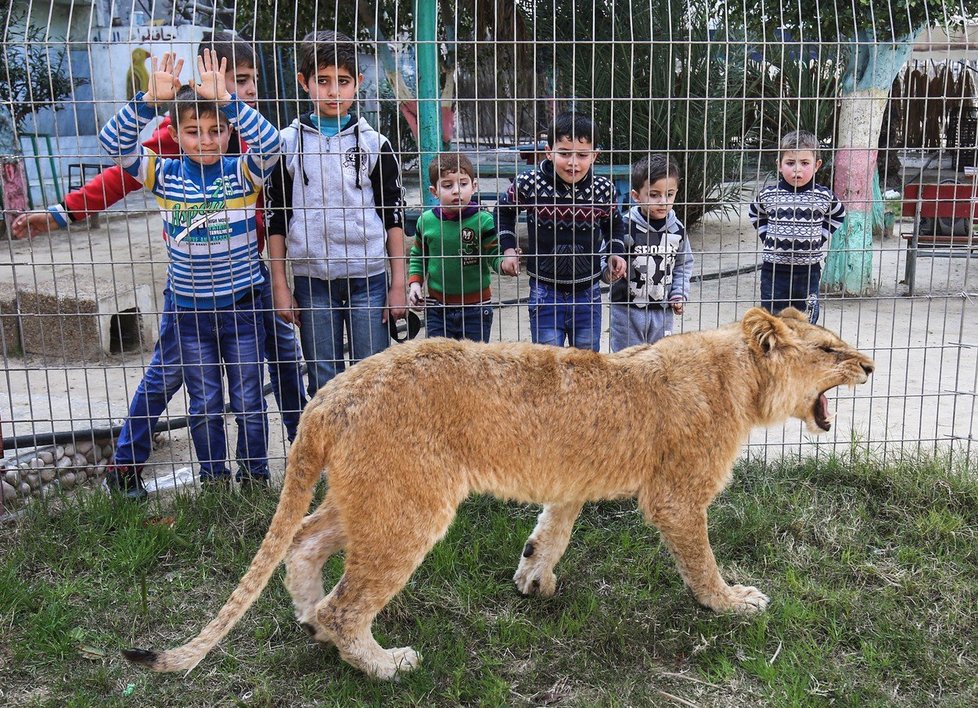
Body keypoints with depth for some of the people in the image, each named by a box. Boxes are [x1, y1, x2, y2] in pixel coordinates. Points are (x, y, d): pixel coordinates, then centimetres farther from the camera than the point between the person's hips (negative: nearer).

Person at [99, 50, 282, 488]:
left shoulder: (242, 173, -6)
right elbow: (114, 144, -13)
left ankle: (255, 476, 26)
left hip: (240, 304, -1)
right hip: (189, 308, 2)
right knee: (204, 405, 13)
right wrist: (151, 99, -25)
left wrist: (223, 98, -32)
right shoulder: (165, 175, -2)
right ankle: (213, 479, 28)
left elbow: (270, 143, -25)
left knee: (249, 401, 9)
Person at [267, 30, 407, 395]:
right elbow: (276, 219, 6)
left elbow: (394, 217, 5)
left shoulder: (374, 144, 4)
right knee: (323, 385, 8)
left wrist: (398, 283, 1)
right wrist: (280, 285, 2)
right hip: (311, 282, 1)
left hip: (369, 280, 0)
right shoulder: (287, 144, 4)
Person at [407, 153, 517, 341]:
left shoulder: (483, 220, -11)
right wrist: (414, 282, 0)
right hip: (437, 306, 2)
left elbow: (495, 254, -8)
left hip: (476, 307, -2)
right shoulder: (426, 221, -2)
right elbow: (418, 257, 13)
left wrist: (505, 263, -29)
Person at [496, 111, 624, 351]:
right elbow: (504, 212, 9)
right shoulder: (528, 185, -12)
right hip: (545, 292, -2)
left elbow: (614, 224, 14)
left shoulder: (603, 189, -7)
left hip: (588, 292, 2)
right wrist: (508, 248, -1)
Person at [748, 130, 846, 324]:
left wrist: (820, 236, 4)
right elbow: (754, 214, 17)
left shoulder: (824, 196, -5)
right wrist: (767, 236, 4)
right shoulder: (768, 195, -5)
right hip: (774, 271, 0)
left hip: (809, 271, 0)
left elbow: (839, 214, 16)